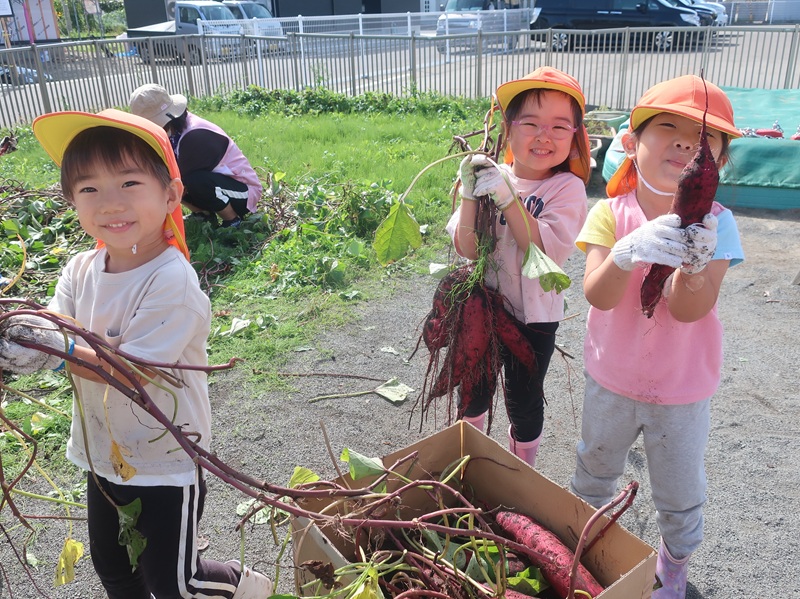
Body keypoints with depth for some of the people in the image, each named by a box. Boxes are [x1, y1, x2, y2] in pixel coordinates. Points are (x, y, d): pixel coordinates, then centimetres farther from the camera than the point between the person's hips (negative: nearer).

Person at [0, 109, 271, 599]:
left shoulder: (171, 280, -26)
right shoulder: (80, 271, -4)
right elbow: (52, 336, -10)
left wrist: (61, 350, -38)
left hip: (166, 464, -6)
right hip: (104, 454, 7)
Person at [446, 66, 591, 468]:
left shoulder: (567, 188, -13)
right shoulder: (490, 176, -6)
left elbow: (548, 250, -27)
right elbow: (467, 249, -13)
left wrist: (508, 199, -33)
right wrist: (470, 194, -27)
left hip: (533, 317, -3)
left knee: (524, 401, 14)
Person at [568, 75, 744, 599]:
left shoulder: (715, 222, -16)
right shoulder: (611, 213, -15)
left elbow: (690, 309, -24)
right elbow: (598, 296, -26)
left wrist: (695, 264, -44)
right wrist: (627, 253, -46)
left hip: (683, 388, -1)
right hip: (612, 378, 1)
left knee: (681, 494, 17)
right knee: (595, 470, 24)